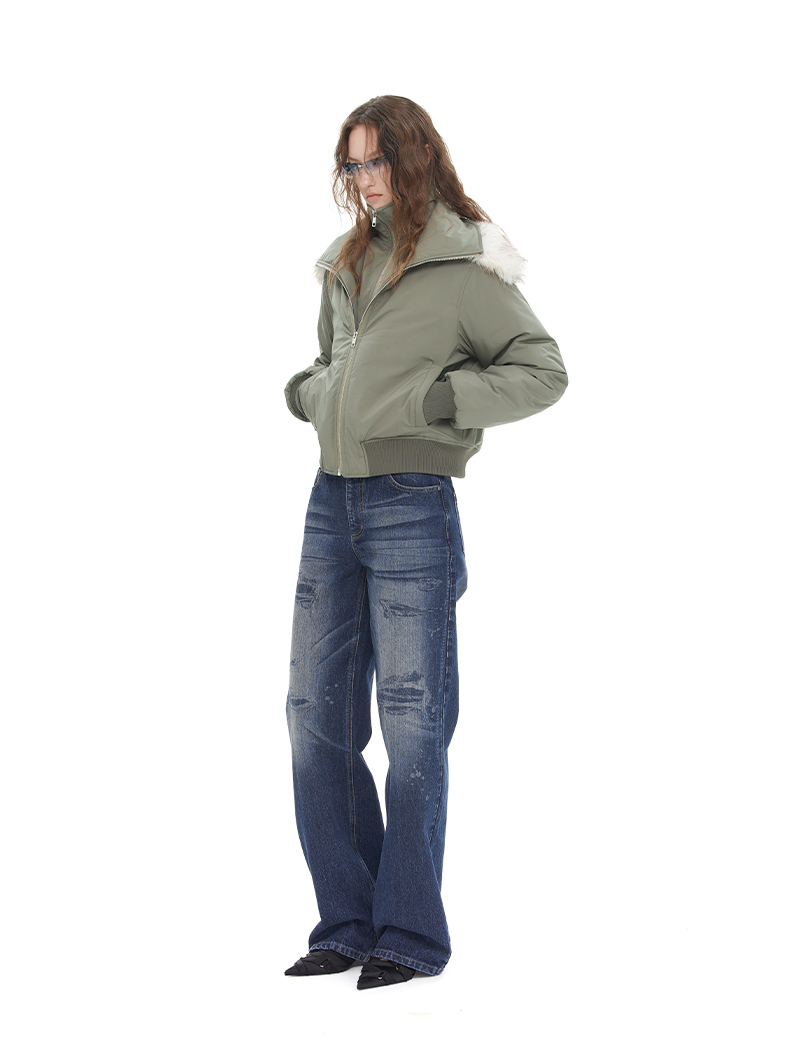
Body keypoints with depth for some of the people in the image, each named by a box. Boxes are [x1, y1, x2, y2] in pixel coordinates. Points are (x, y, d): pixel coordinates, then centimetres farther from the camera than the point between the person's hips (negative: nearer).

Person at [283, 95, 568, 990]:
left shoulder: (464, 268, -5)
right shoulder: (347, 268, 16)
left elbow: (544, 372, -8)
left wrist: (444, 398, -17)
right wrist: (305, 392, 9)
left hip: (412, 507, -7)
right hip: (332, 503, 7)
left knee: (412, 723, -2)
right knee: (317, 714, 7)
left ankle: (411, 934, 8)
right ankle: (347, 923, 16)